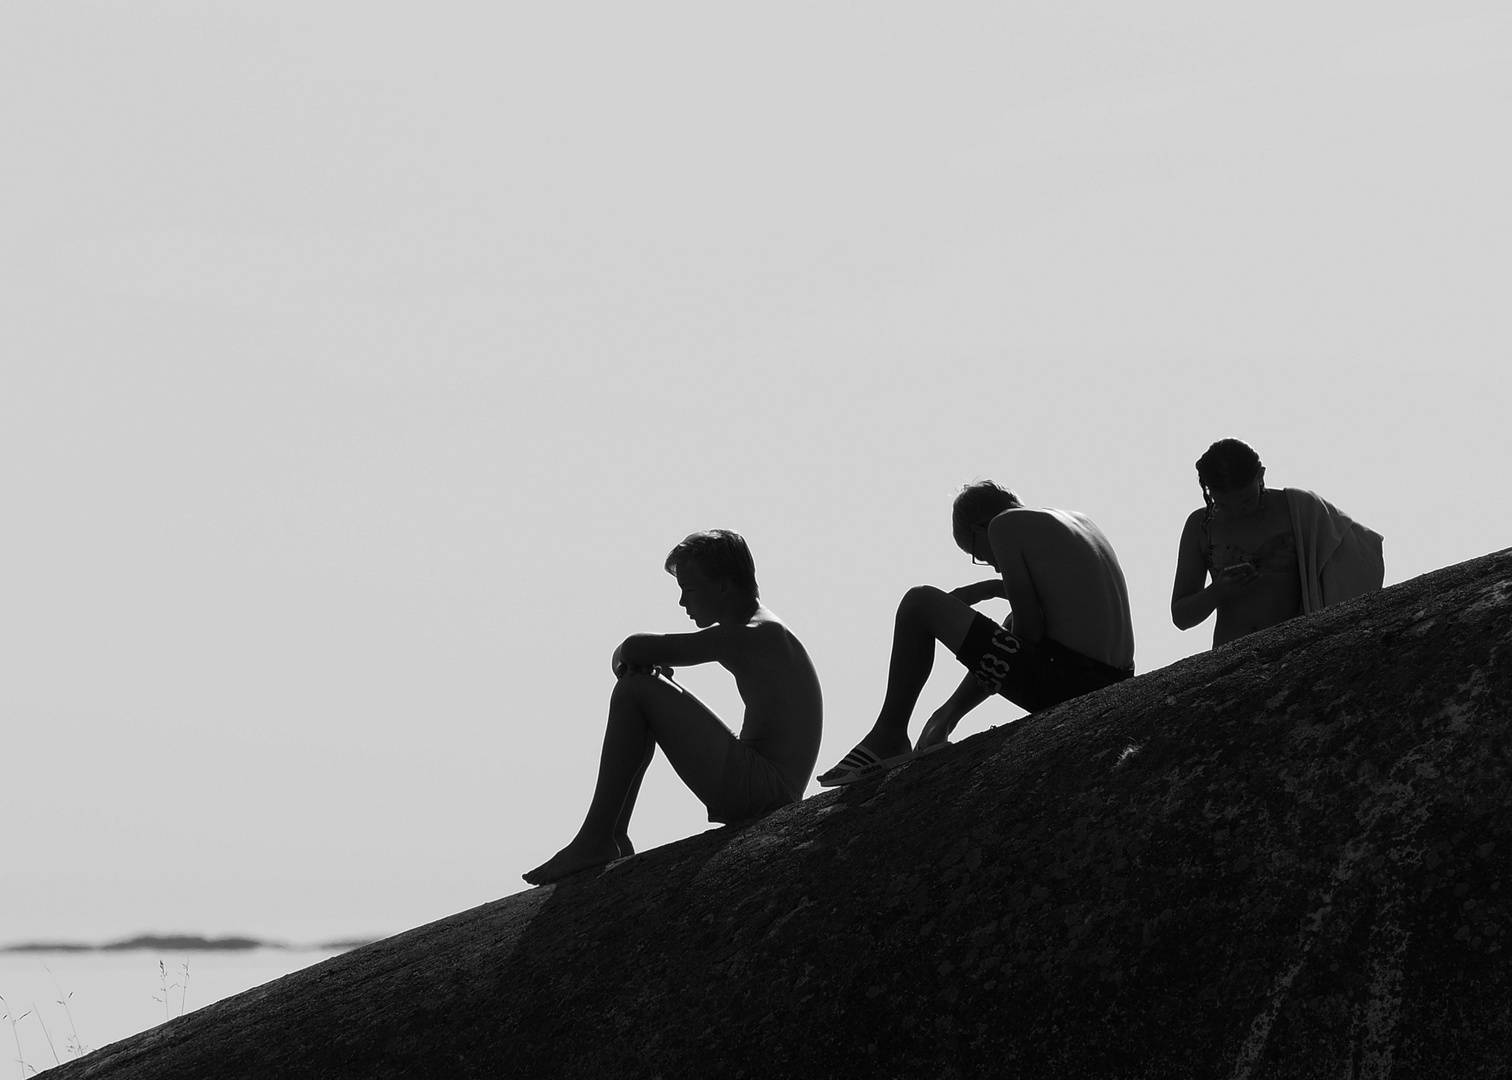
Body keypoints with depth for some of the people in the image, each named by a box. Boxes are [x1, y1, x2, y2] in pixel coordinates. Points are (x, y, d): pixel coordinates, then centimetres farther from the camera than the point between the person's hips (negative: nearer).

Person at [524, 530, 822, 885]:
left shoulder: (750, 637, -15)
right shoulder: (762, 632, 17)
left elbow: (633, 649, -18)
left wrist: (623, 658, 4)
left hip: (764, 787, -10)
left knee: (635, 690, -12)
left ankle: (595, 840, -11)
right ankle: (615, 838, 17)